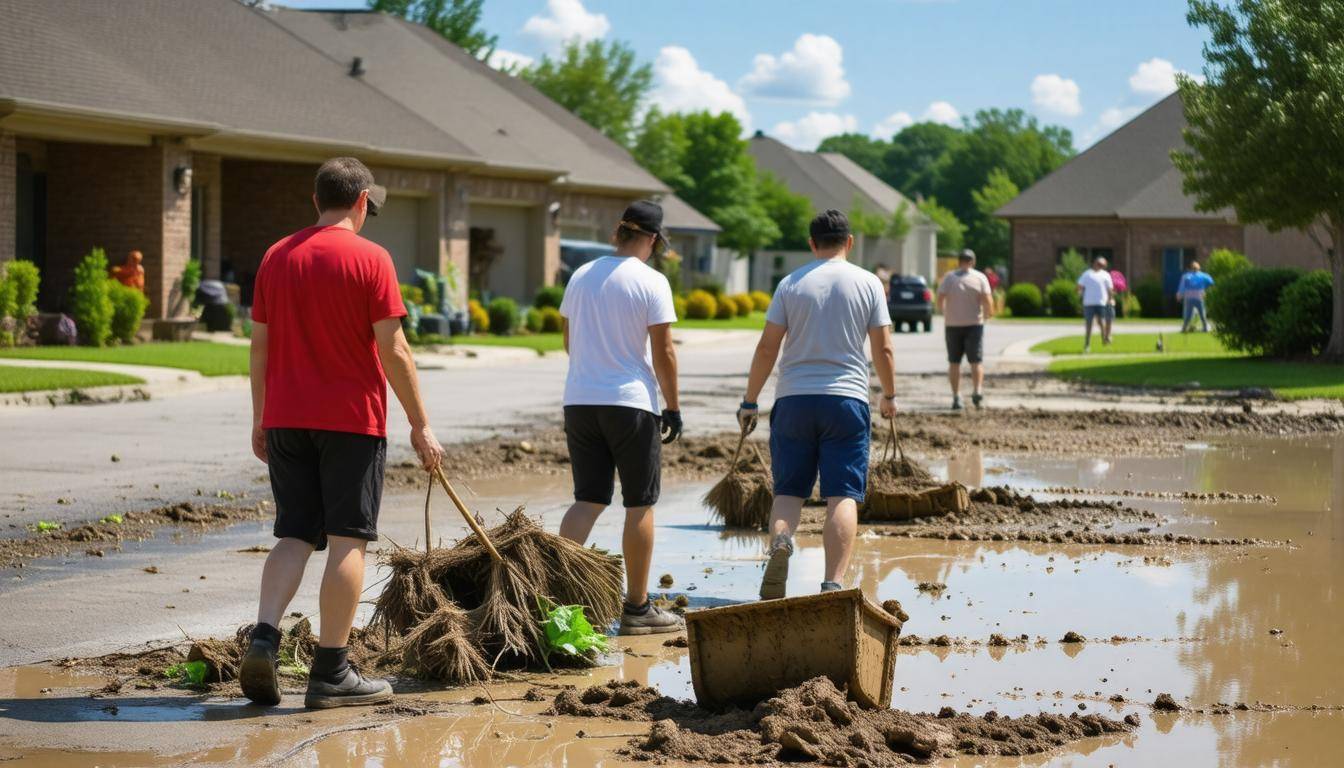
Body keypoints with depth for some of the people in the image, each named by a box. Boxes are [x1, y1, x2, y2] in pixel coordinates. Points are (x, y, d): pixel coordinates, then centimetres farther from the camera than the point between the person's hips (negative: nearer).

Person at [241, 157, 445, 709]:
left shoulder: (276, 257, 8)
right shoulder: (370, 259, -8)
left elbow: (260, 346, 11)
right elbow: (393, 350, -9)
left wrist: (260, 418, 19)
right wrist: (420, 425, -3)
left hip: (285, 418, 5)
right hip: (351, 417, -5)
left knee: (294, 535, 11)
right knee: (347, 540, 0)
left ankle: (263, 637, -9)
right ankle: (330, 673, 0)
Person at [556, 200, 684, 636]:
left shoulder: (581, 276, 9)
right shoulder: (651, 282, -9)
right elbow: (662, 351, -10)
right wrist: (673, 408, -2)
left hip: (580, 400, 5)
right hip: (630, 403, -5)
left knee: (588, 500, 10)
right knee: (640, 504, 4)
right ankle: (637, 608, 8)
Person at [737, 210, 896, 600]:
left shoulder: (791, 283, 5)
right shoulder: (868, 283, 4)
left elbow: (767, 347, 2)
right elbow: (883, 349, 3)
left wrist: (749, 402, 10)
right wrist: (890, 396, 19)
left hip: (794, 399, 1)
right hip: (846, 398, -1)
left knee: (789, 490, 9)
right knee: (842, 495, -2)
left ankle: (780, 540, -22)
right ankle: (833, 584, -12)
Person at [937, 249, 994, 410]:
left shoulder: (949, 277, -1)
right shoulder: (980, 278, -2)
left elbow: (940, 299, -8)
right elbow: (987, 300, -11)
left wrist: (943, 312, 11)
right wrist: (988, 314, 7)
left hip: (952, 324, 1)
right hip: (974, 323, -1)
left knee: (954, 362, 7)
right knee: (976, 361, 2)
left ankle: (956, 397, 2)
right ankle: (977, 392, -18)